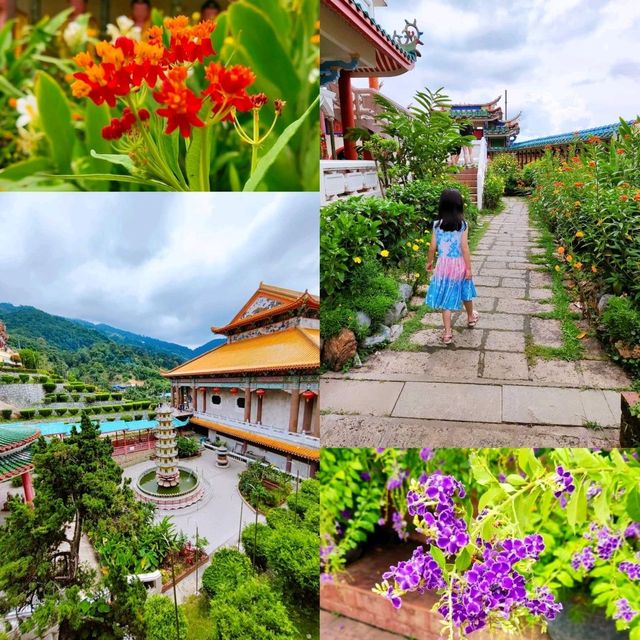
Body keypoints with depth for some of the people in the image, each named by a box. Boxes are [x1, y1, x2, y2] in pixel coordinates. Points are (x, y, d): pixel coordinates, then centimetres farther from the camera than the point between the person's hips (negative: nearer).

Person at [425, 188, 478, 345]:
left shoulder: (437, 224, -7)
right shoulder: (463, 224, -12)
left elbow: (432, 247, -3)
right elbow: (464, 248, -13)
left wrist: (429, 262, 14)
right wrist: (469, 268, -6)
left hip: (443, 264, 0)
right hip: (459, 264, 0)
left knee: (446, 296, 4)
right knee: (464, 291, 23)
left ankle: (447, 333, 3)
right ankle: (471, 317, 48)